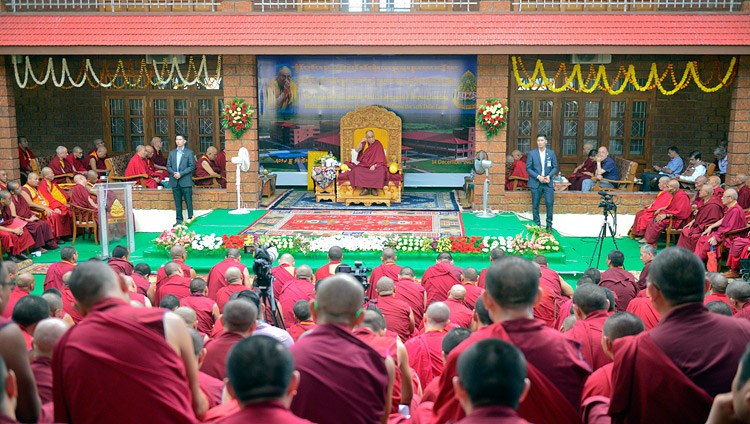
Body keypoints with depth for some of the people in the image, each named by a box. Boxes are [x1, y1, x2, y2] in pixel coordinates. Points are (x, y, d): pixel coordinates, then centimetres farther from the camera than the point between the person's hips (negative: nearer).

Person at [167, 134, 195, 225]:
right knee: (177, 203, 7)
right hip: (174, 182, 4)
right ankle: (179, 220, 13)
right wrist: (174, 173, -9)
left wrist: (181, 174, -14)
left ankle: (190, 219, 3)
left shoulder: (189, 152, 1)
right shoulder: (172, 153, 14)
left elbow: (192, 167, -5)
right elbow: (168, 166, 11)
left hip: (186, 181, -4)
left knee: (188, 202, -3)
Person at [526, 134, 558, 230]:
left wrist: (549, 176, -9)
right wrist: (538, 177, -12)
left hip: (548, 183, 1)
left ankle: (549, 224, 6)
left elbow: (555, 167, 10)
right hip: (535, 183, -1)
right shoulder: (532, 153, 1)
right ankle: (537, 225, 13)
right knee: (535, 205, 2)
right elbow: (528, 168, -1)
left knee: (550, 202, -7)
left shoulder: (551, 153, 6)